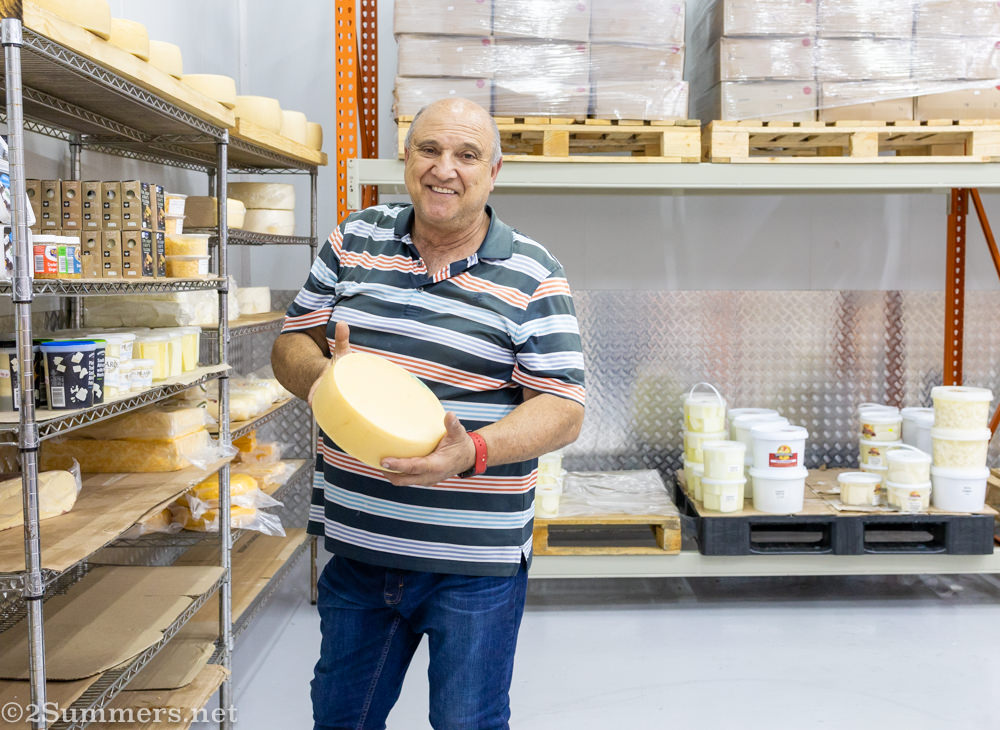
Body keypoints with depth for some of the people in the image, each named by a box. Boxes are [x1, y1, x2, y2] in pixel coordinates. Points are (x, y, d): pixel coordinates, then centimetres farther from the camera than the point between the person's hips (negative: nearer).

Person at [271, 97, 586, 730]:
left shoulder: (533, 278, -7)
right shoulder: (353, 243, 5)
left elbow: (563, 409, -10)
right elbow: (291, 345, 9)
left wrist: (473, 452, -28)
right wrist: (319, 375, -16)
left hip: (475, 562, -3)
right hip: (356, 544, 4)